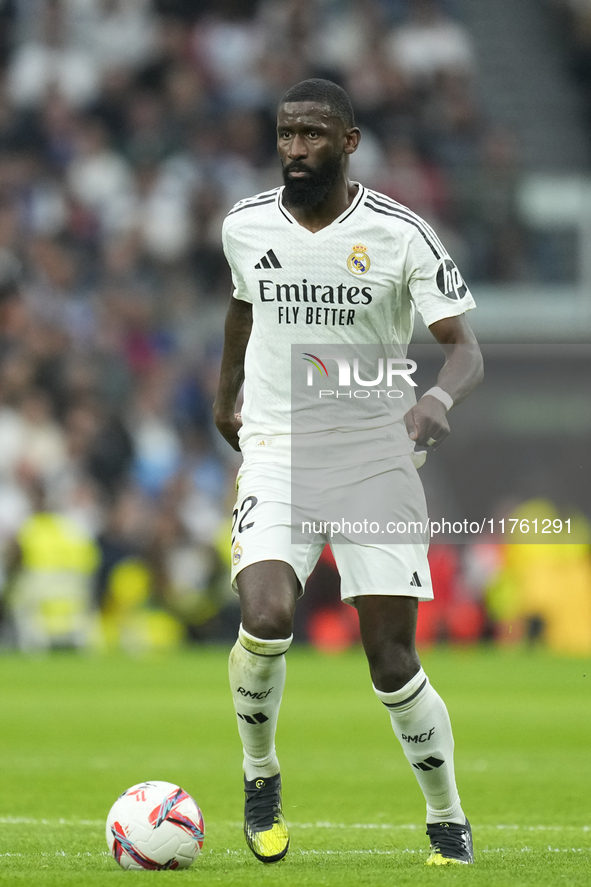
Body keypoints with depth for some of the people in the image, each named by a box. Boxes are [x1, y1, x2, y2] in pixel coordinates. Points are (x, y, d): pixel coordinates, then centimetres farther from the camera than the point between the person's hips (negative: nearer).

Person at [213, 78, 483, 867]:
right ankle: (260, 774, 3)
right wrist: (225, 394, 32)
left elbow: (465, 349, -13)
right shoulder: (245, 227, 1)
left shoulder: (402, 234, -9)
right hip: (276, 451, 1)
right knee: (266, 618, -24)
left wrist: (440, 400, -34)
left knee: (393, 665, -3)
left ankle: (448, 820, 19)